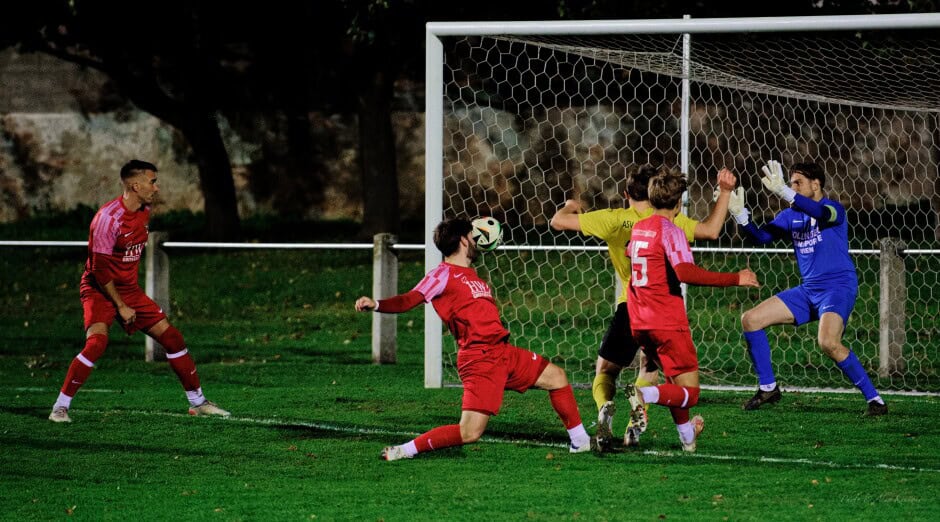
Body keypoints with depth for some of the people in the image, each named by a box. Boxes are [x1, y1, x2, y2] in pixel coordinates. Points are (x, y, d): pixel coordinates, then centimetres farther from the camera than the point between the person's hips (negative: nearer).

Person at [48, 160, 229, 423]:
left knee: (171, 337, 4)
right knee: (97, 342, -29)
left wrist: (129, 298, 19)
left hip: (128, 289, 8)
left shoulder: (144, 212, 3)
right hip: (100, 290, -8)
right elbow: (100, 269, -21)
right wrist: (121, 306, -17)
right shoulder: (108, 217, -23)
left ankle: (197, 401, 17)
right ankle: (60, 406, -18)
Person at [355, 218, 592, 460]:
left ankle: (580, 441, 34)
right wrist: (375, 304, -37)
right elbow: (409, 300, -18)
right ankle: (405, 450, -7)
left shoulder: (469, 274, 16)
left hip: (503, 351, 9)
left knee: (556, 377, 22)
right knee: (470, 433, -18)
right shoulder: (444, 274, -10)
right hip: (479, 358, -9)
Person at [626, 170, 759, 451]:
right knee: (689, 393, -6)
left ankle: (687, 434, 37)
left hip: (638, 322, 8)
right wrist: (734, 279, -24)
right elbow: (685, 272, -27)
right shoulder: (670, 230, -12)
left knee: (675, 380, 28)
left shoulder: (638, 228, 10)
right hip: (667, 322, -8)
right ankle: (645, 395, -32)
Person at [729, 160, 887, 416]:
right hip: (808, 290, 8)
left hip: (838, 287, -8)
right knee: (750, 320, 3)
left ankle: (874, 399, -20)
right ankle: (768, 388, 13)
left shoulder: (834, 208, -9)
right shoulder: (790, 215, 11)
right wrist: (740, 213, -14)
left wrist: (783, 192, -43)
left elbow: (823, 214, -33)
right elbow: (761, 236, 4)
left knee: (828, 342, -32)